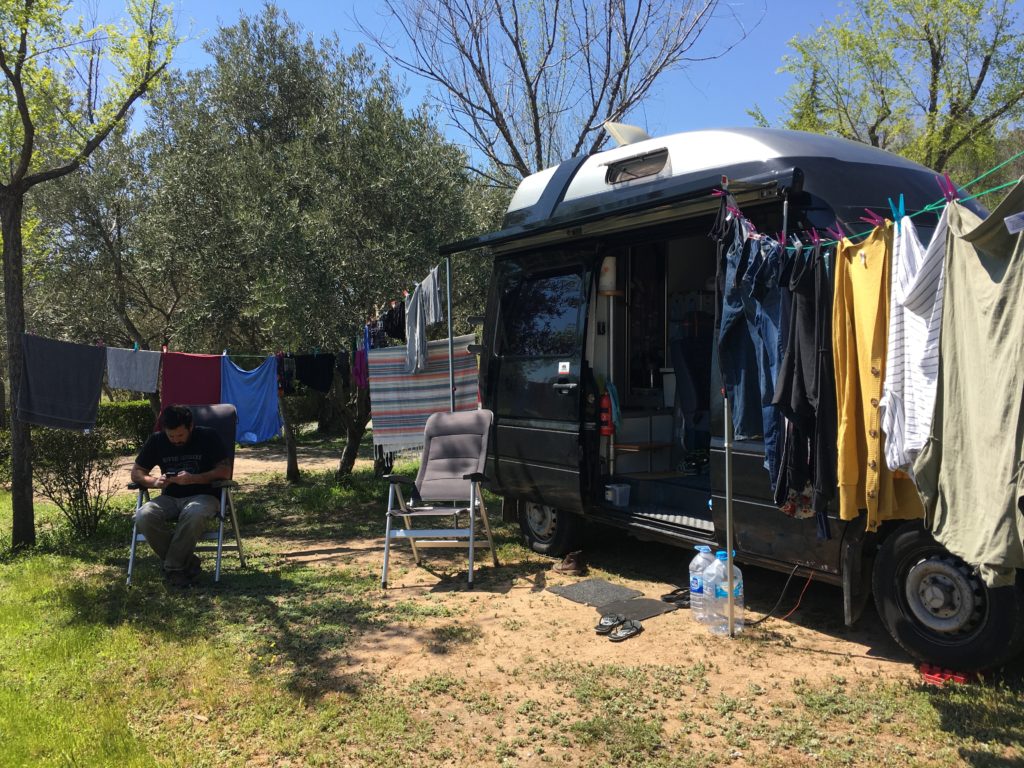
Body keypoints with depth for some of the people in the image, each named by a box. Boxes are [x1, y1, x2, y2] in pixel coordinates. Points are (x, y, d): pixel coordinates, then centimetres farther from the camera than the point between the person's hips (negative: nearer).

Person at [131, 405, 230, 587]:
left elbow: (225, 471, -11)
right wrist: (154, 482, -15)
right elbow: (136, 473, 8)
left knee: (194, 514, -39)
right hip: (170, 498, 4)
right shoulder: (157, 440, 5)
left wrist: (193, 479, -24)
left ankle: (174, 568, -18)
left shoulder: (208, 437, -5)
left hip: (203, 495, -4)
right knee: (144, 517, -28)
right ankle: (187, 563, -14)